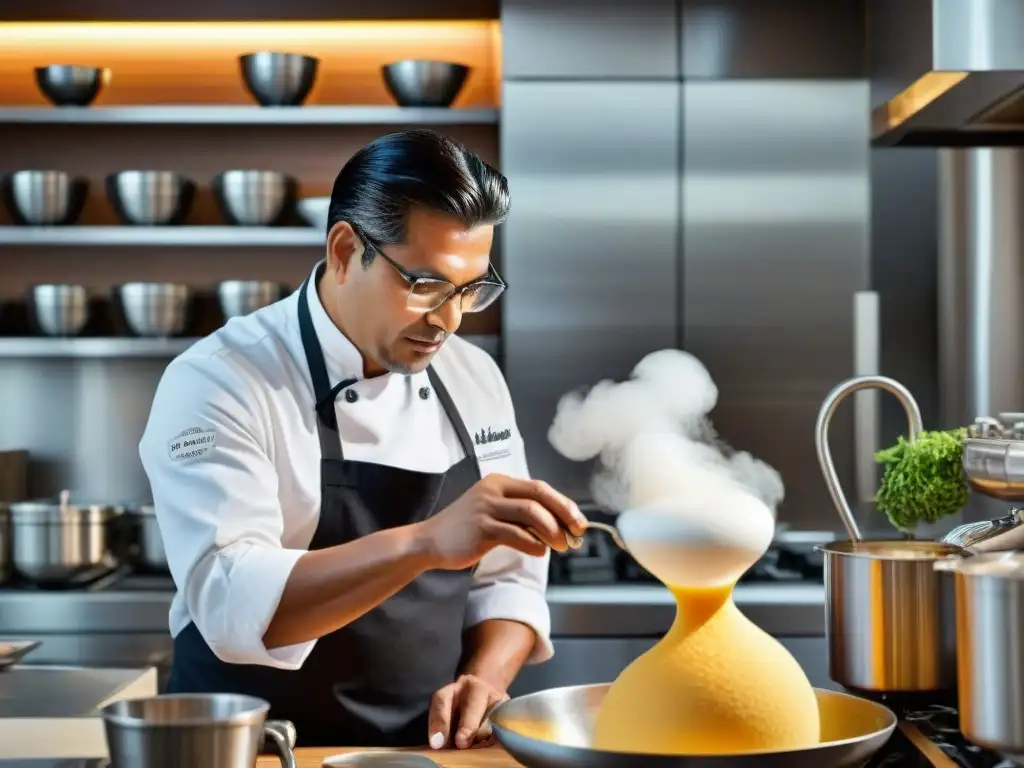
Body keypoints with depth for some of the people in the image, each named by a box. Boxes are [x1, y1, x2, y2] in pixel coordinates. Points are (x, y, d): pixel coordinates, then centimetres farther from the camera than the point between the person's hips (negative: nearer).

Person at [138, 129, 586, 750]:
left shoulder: (475, 378, 5)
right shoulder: (217, 382, -12)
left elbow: (504, 579, 11)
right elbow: (232, 603, -25)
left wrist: (484, 683, -9)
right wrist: (425, 543, -36)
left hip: (430, 746, 3)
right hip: (260, 748, -3)